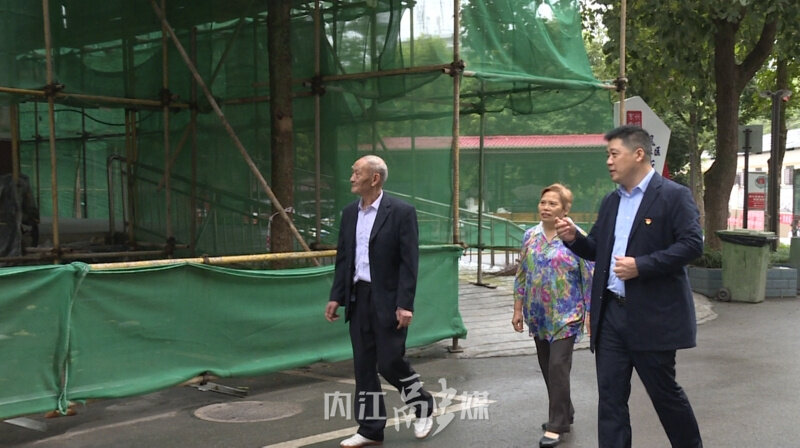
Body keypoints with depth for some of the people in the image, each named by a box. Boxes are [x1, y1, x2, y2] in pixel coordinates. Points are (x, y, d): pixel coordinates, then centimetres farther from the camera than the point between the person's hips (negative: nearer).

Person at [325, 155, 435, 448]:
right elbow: (343, 258, 13)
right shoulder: (349, 213, 9)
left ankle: (423, 406, 24)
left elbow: (409, 261, -12)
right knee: (363, 366, 8)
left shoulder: (401, 212, -10)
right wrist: (336, 297, 7)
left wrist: (405, 304, -17)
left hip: (388, 300, -6)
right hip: (358, 297, 6)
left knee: (390, 362, -3)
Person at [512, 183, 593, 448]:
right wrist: (518, 309, 9)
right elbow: (522, 275, 11)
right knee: (547, 367, 11)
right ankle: (564, 414, 28)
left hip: (566, 316, -5)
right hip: (538, 317, 5)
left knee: (558, 366, -9)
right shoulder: (530, 236, 6)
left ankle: (557, 425, 0)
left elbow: (590, 278, -7)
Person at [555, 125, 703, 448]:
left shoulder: (673, 196, -7)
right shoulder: (610, 202, 15)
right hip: (610, 314, 6)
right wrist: (574, 238, -1)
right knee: (610, 398, 6)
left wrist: (641, 265, -21)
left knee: (664, 392, 7)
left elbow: (692, 244, -16)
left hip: (652, 317, -6)